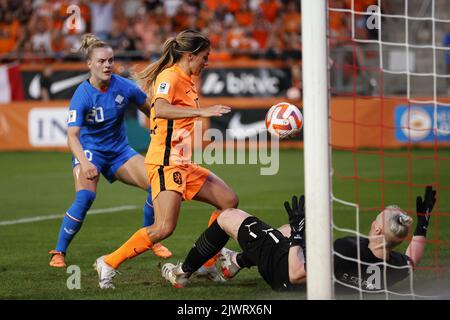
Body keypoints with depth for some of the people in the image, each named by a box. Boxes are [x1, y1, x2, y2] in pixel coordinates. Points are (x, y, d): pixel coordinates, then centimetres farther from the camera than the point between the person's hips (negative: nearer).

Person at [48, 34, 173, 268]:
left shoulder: (124, 87, -12)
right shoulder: (82, 95, -23)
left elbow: (149, 110, 6)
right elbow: (72, 135, -32)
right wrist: (84, 162, -48)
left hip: (119, 150, 4)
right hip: (89, 150, -4)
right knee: (85, 197, -29)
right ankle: (59, 252, -14)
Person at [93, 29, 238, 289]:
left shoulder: (186, 80, 16)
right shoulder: (169, 76, -13)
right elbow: (160, 109, -33)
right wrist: (201, 111, -39)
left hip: (183, 165, 10)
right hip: (165, 163, -10)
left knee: (229, 201, 9)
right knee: (164, 228, -19)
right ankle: (109, 263, -7)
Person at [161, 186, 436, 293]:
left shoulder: (348, 252, -44)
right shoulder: (395, 266, -26)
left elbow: (296, 274, -36)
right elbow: (412, 261, 1)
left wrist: (297, 231, -28)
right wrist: (423, 224, 6)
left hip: (285, 273, -7)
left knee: (229, 217, 9)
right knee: (300, 228, 36)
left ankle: (183, 273, 29)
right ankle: (238, 262, 49)